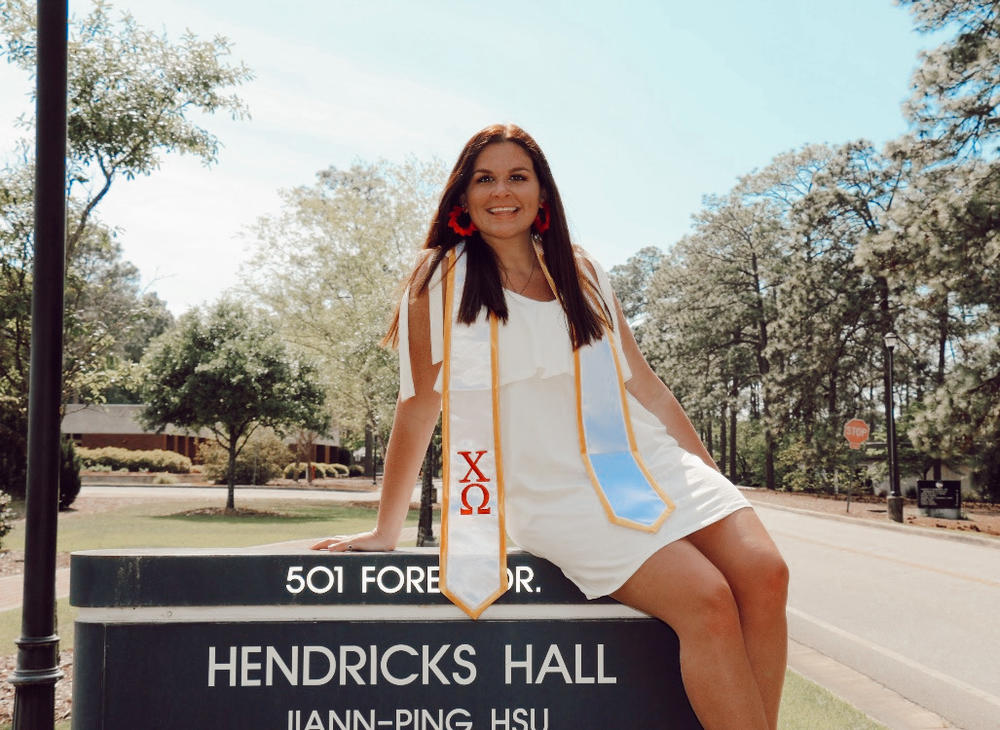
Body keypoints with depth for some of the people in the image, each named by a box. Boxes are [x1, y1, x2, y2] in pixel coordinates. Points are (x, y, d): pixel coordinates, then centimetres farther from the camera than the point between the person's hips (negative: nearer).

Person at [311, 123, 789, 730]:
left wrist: (711, 474, 14)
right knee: (707, 601, -25)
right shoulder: (441, 280, 2)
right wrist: (386, 532, 5)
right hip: (556, 491, -5)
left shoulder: (581, 270, 15)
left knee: (764, 573, -19)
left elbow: (644, 383, 17)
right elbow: (420, 406, 3)